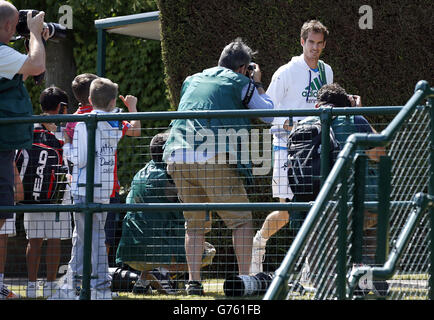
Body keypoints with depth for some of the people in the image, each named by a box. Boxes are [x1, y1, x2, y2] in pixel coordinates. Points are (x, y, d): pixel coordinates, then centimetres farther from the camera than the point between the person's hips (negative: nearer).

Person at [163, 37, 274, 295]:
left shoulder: (191, 81, 22)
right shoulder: (240, 83, 8)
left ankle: (194, 280, 7)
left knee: (194, 224, 15)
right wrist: (258, 85, 31)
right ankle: (244, 279, -5)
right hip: (215, 159, -5)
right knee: (241, 221, 3)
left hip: (177, 158, 5)